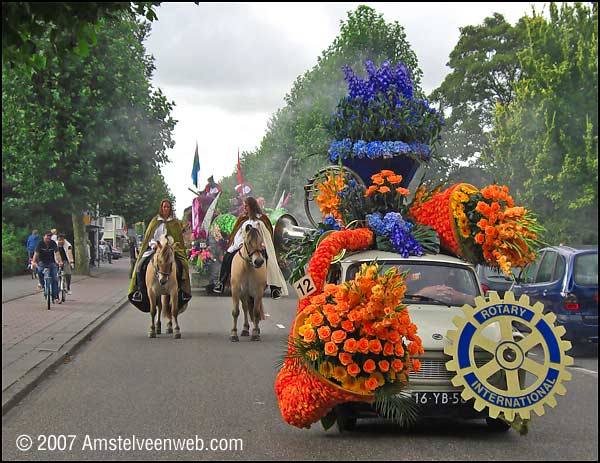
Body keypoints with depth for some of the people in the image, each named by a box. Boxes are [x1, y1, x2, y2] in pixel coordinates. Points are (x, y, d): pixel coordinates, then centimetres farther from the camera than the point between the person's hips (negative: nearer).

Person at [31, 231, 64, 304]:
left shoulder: (53, 243, -9)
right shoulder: (40, 243, -12)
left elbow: (57, 253, -19)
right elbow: (36, 253, -23)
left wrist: (60, 261, -35)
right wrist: (33, 262, -38)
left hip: (51, 262, 1)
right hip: (42, 262, -1)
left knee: (55, 279, -7)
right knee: (39, 270, -34)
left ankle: (55, 297, -2)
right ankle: (41, 283, -4)